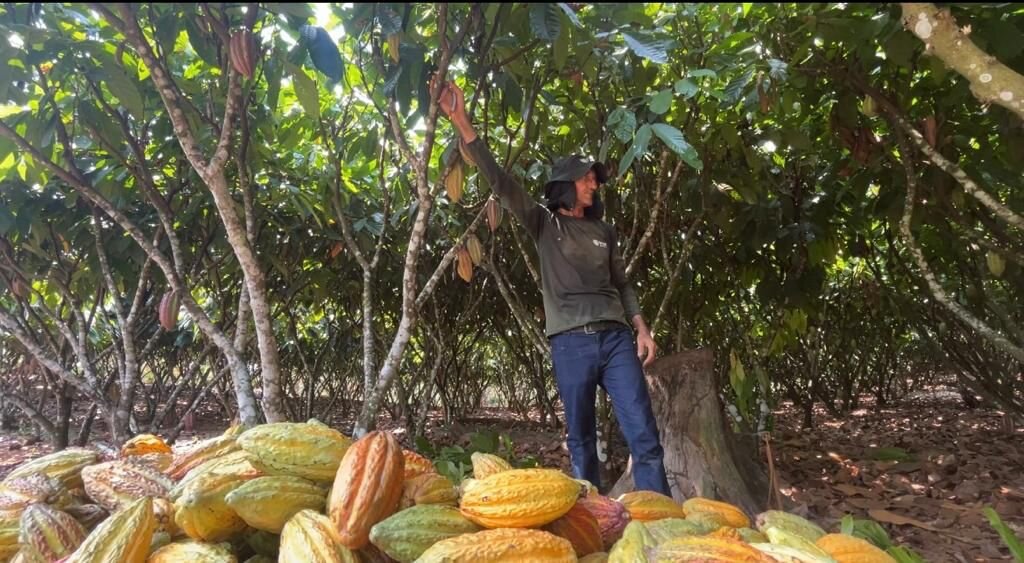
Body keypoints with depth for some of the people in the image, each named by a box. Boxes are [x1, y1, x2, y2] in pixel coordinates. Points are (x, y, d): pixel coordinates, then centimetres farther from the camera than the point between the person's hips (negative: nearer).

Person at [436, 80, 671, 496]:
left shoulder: (603, 231, 18)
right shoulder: (544, 223, 6)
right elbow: (500, 182, -4)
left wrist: (642, 329, 8)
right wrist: (463, 125, -11)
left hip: (616, 337, 3)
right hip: (571, 342, -3)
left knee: (644, 436, -3)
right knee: (581, 439, 4)